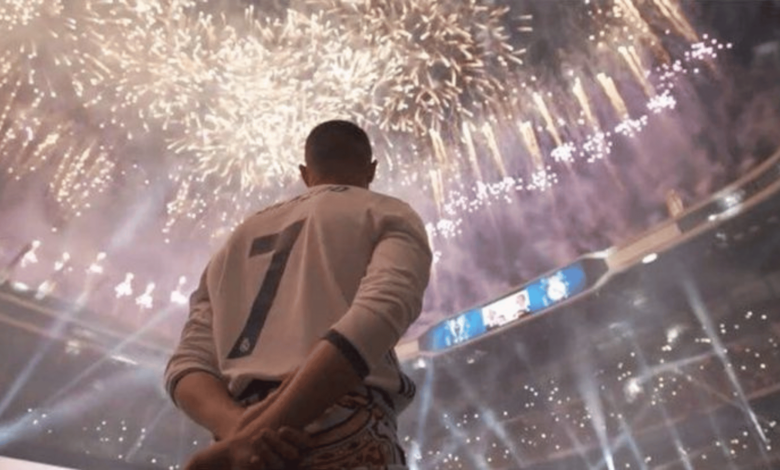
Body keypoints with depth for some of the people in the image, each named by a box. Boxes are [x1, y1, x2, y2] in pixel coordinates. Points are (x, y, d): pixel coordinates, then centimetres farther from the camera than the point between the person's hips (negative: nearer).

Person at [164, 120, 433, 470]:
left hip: (237, 441, 5)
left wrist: (235, 424, -6)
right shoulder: (388, 215, 12)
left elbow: (187, 363, 13)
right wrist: (265, 427, -17)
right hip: (345, 438, -5)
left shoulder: (241, 237, 27)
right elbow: (380, 312, -12)